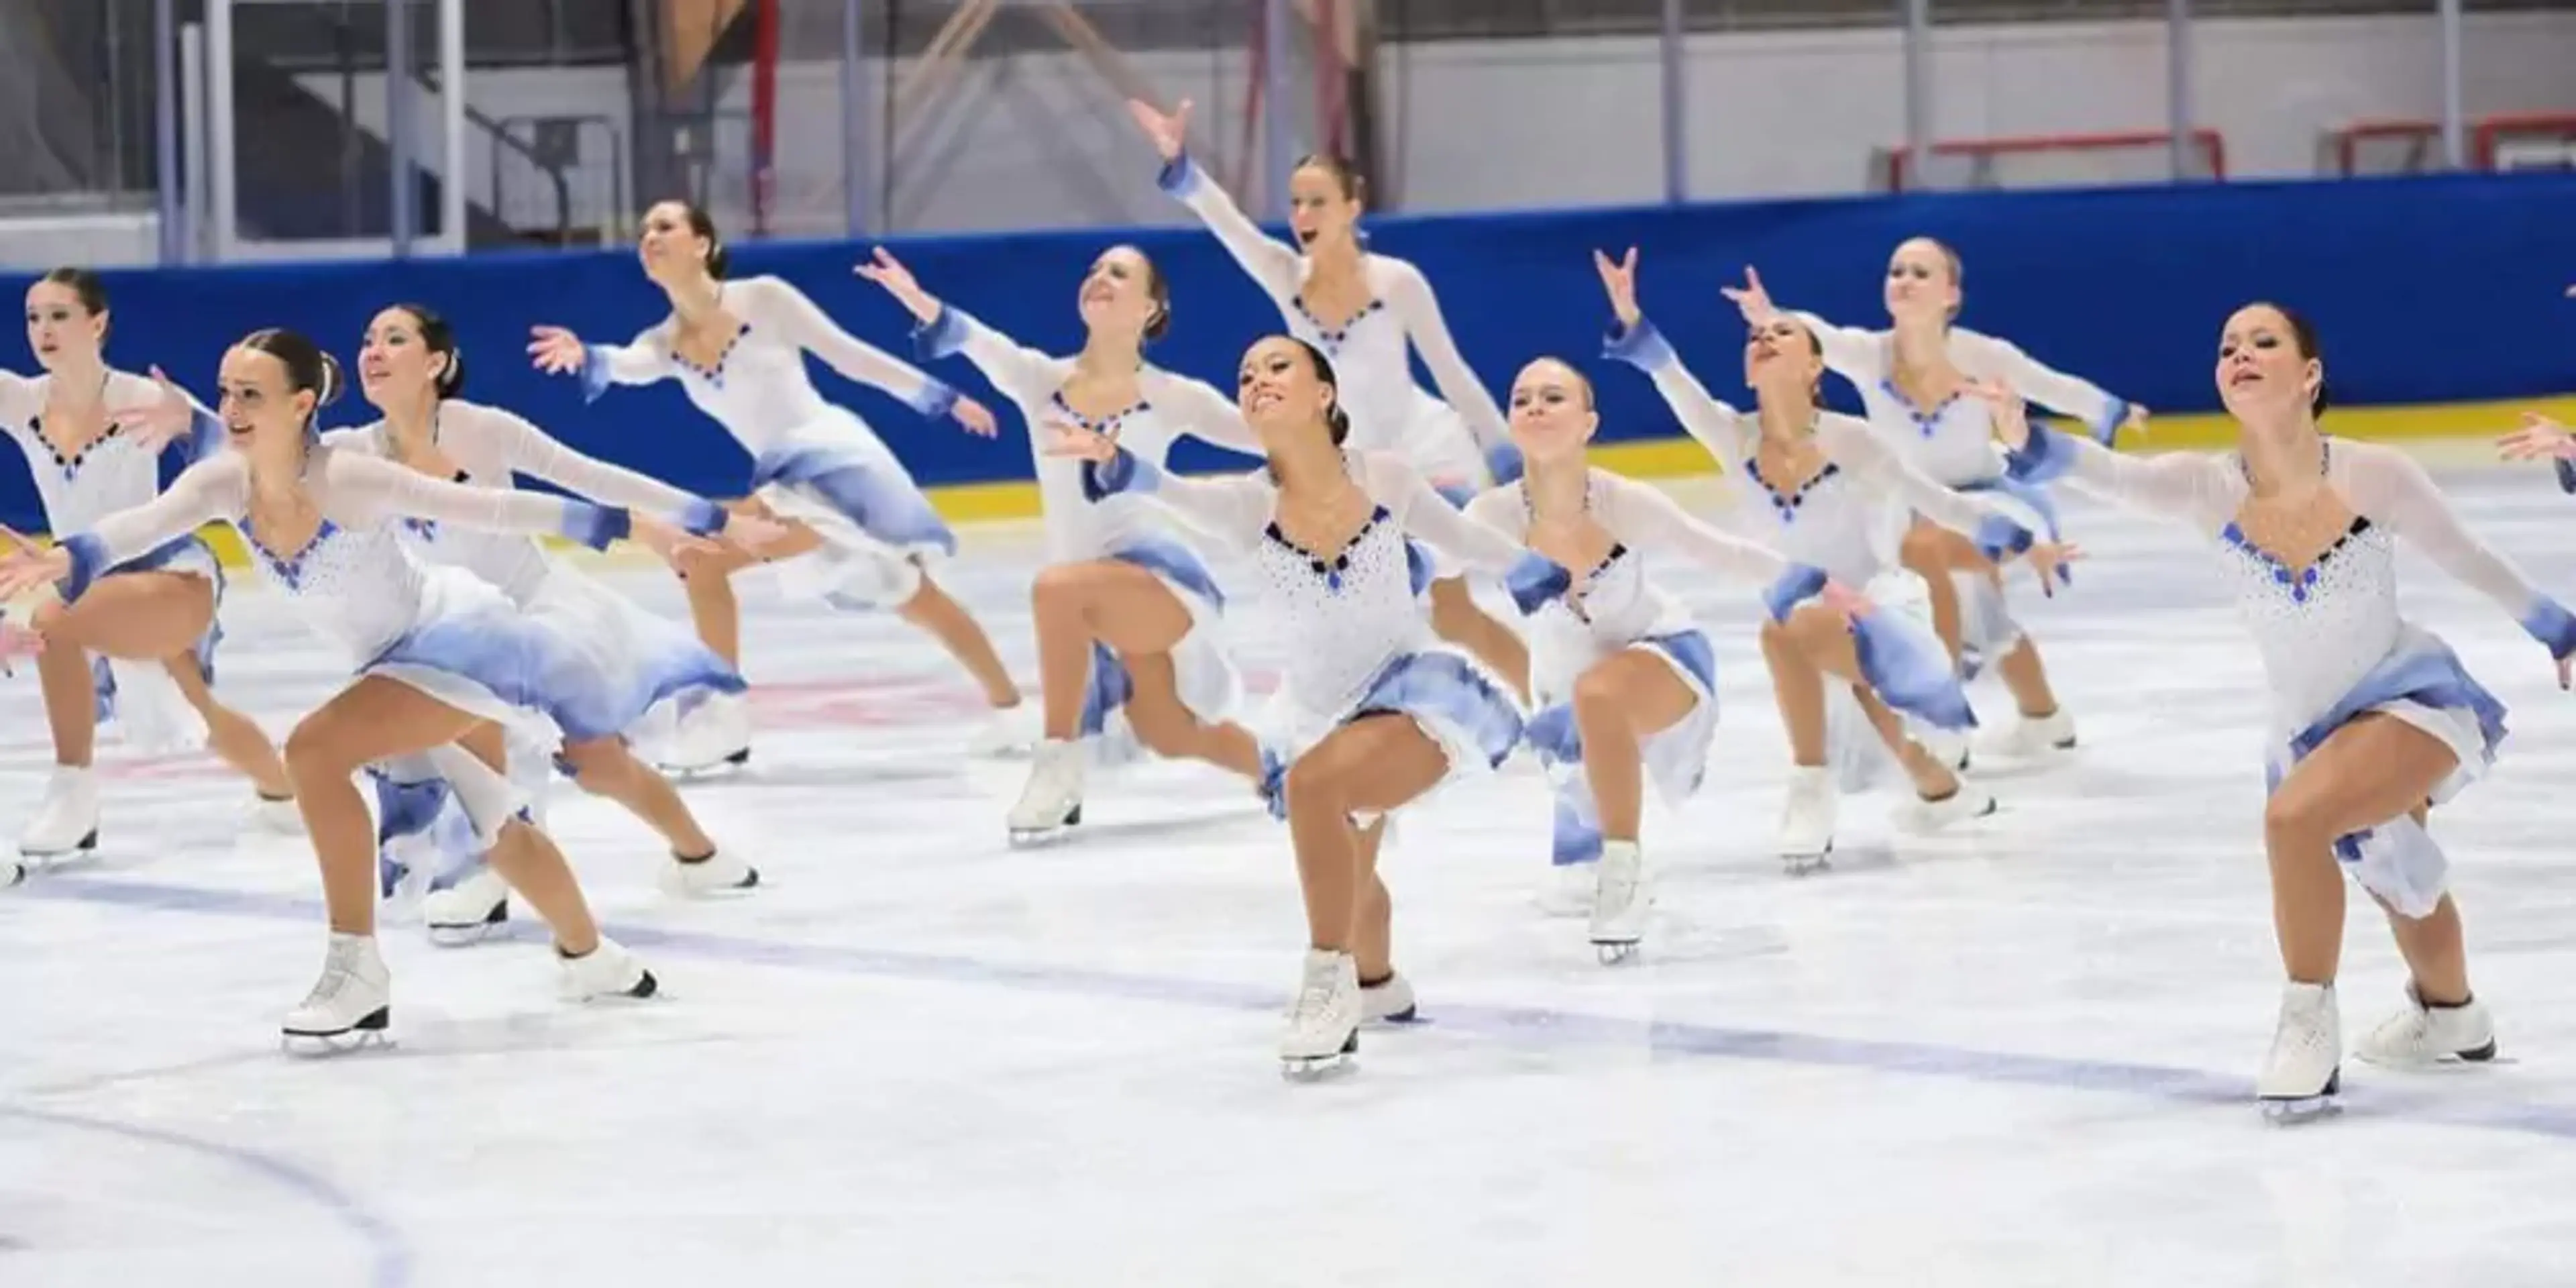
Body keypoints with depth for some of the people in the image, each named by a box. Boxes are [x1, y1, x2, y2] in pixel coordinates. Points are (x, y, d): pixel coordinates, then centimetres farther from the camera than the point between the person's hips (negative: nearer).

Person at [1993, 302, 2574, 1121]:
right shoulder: (2210, 487, -19)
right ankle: (2450, 1017, 57)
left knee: (2294, 817, -31)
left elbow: (2472, 563, -7)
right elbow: (2108, 472, -38)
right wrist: (2026, 440, -59)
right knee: (2396, 881, 28)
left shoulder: (2375, 476, -24)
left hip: (2415, 698, -5)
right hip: (2311, 730, 5)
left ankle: (2308, 1023, -14)